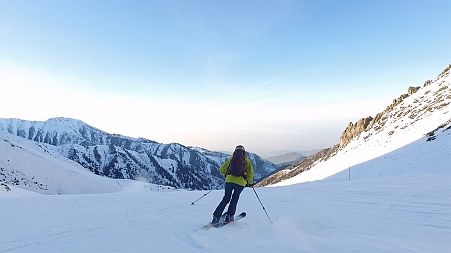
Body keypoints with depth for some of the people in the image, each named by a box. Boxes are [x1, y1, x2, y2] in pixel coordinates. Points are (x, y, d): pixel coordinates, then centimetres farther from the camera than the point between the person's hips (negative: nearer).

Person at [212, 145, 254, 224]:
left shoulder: (231, 159, 13)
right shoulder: (247, 161, 10)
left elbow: (221, 170, 14)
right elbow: (250, 174, 4)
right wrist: (250, 182, 21)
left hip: (229, 180, 1)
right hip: (241, 182, -1)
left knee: (226, 198, 11)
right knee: (235, 198, 19)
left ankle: (216, 217, 5)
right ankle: (229, 216, 14)